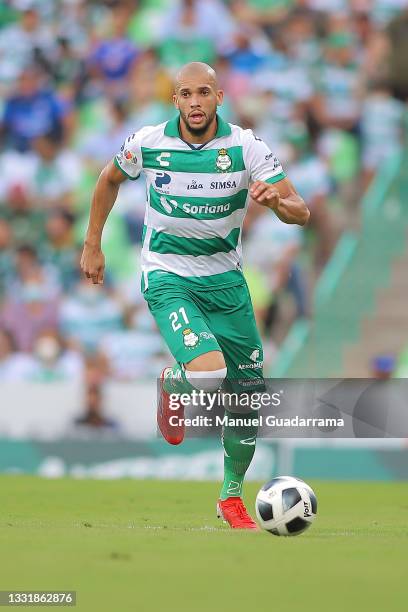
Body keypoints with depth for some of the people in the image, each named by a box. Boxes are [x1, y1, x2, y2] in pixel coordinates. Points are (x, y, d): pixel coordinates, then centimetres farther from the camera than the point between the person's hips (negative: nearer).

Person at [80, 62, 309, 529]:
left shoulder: (246, 147, -10)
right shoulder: (146, 143, -9)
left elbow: (300, 213, -11)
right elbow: (110, 180, 14)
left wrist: (276, 200, -34)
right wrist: (92, 244, 14)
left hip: (225, 279, 3)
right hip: (167, 277, -3)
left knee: (248, 396, 5)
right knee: (208, 373, -28)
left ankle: (232, 496, 28)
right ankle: (172, 386, 10)